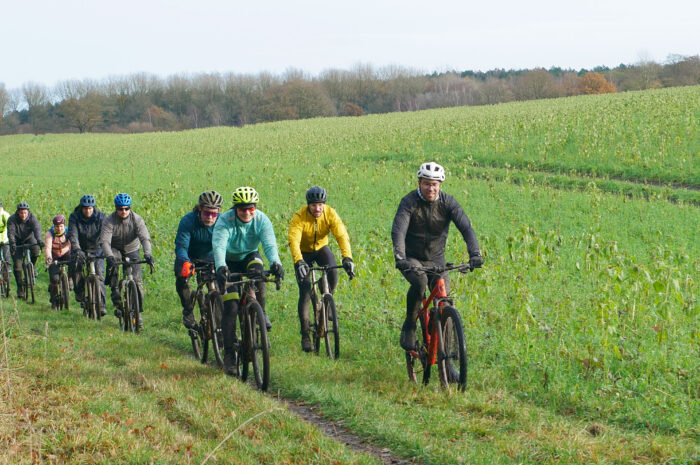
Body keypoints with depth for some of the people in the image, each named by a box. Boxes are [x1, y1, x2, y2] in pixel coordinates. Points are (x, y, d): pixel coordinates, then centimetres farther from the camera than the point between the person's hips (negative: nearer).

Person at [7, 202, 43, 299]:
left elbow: (37, 228, -33)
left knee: (36, 250, -30)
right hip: (17, 242, -1)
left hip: (29, 239, 1)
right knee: (17, 265, -10)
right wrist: (12, 243, -52)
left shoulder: (32, 217, -19)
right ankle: (20, 289, 0)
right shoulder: (12, 220, -21)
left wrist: (39, 240, -51)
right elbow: (11, 232, -34)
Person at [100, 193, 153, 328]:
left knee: (137, 280, -10)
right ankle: (115, 293, -25)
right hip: (115, 249, -1)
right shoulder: (109, 221, -22)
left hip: (131, 250, 1)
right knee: (113, 264, -36)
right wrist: (109, 256, -52)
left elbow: (145, 238, -29)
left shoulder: (137, 219, -19)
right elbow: (104, 241, -32)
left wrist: (147, 254, -48)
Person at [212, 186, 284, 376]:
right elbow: (219, 246, -41)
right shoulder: (224, 222, -26)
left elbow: (270, 244, -33)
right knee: (231, 307, -17)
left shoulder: (261, 220, -20)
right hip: (229, 262, -2)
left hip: (249, 257, 2)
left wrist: (275, 263, -55)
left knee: (257, 269, -35)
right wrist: (221, 267, -61)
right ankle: (229, 355, -11)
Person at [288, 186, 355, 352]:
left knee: (333, 272, -28)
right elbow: (294, 240, -41)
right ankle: (305, 335, -4)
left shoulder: (330, 214, -22)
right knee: (305, 293, -12)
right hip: (303, 252, -2)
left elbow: (342, 236, -32)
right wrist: (298, 262, -57)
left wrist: (347, 258, -49)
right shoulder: (299, 217, -29)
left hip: (321, 248, 2)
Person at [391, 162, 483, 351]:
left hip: (436, 259, 3)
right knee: (420, 281, -33)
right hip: (411, 259, -3)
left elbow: (466, 227, -19)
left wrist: (475, 254, -35)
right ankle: (409, 326, -14)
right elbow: (398, 231, -30)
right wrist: (399, 257, -47)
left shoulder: (448, 202, -10)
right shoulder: (409, 203, -17)